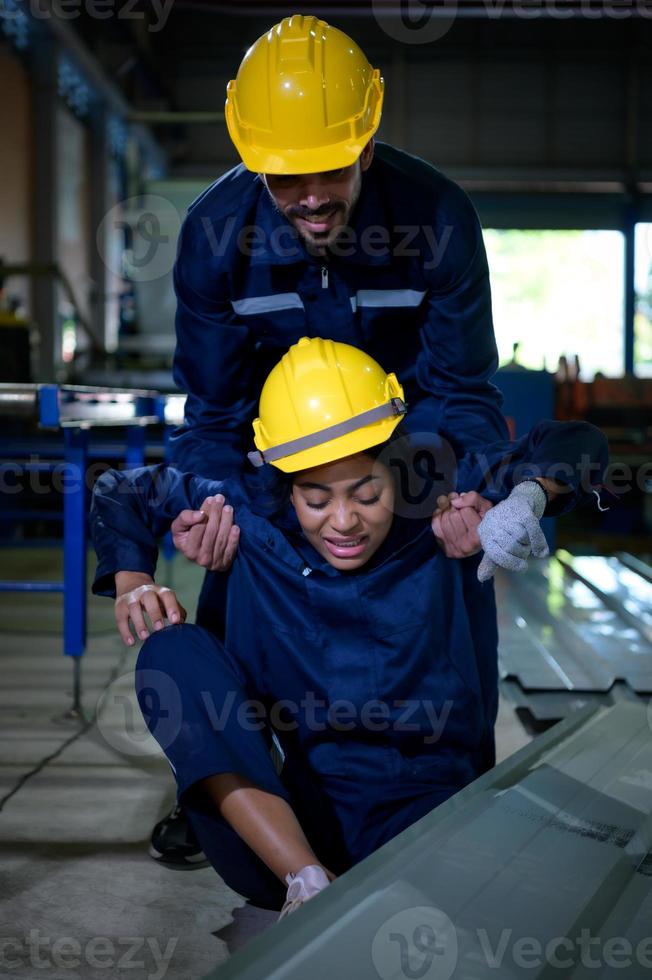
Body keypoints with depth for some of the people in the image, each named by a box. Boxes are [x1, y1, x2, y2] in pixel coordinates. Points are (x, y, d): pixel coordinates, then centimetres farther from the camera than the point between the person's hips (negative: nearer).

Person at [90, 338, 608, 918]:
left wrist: (527, 496, -20)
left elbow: (576, 445, 2)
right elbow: (122, 492, 16)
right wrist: (131, 580, -3)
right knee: (173, 650, -20)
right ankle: (307, 881, -31)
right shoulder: (256, 515, 3)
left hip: (426, 809, -4)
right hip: (284, 821, 5)